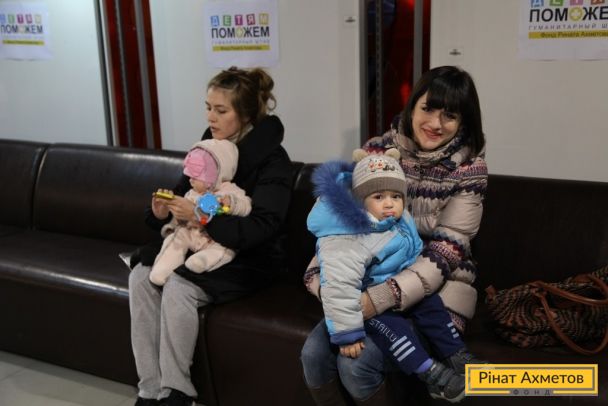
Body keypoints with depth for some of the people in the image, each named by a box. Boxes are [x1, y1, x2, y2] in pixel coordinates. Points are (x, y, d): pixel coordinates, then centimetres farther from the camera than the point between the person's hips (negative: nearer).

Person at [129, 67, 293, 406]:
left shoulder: (272, 160, -15)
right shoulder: (207, 147, 5)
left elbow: (260, 228, -24)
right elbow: (185, 196, 11)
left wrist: (200, 217, -32)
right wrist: (161, 213, -13)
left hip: (249, 259, -7)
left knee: (178, 287, -29)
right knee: (142, 276, -17)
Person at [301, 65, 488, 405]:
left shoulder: (469, 168, -12)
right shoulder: (378, 149, -3)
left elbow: (446, 251, -18)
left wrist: (381, 298, -30)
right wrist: (321, 276, -18)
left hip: (436, 289, -4)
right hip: (371, 279, 4)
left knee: (356, 364, -23)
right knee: (314, 353, -15)